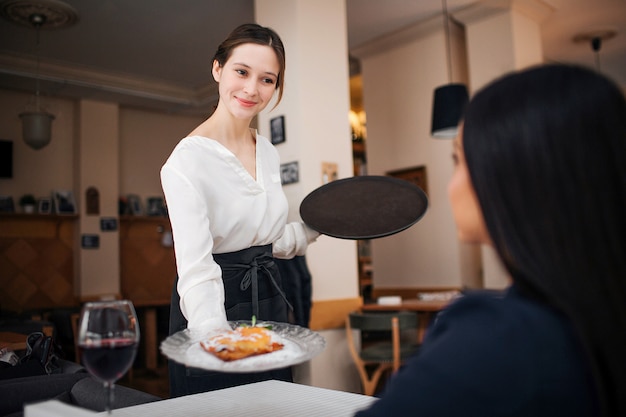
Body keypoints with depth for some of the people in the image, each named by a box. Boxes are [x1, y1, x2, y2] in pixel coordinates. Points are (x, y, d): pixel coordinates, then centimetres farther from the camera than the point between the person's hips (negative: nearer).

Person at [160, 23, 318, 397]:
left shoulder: (269, 153, 4)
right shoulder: (188, 159, -18)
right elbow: (195, 268, -28)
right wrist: (214, 336, -43)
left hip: (269, 303, 7)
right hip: (218, 307, -6)